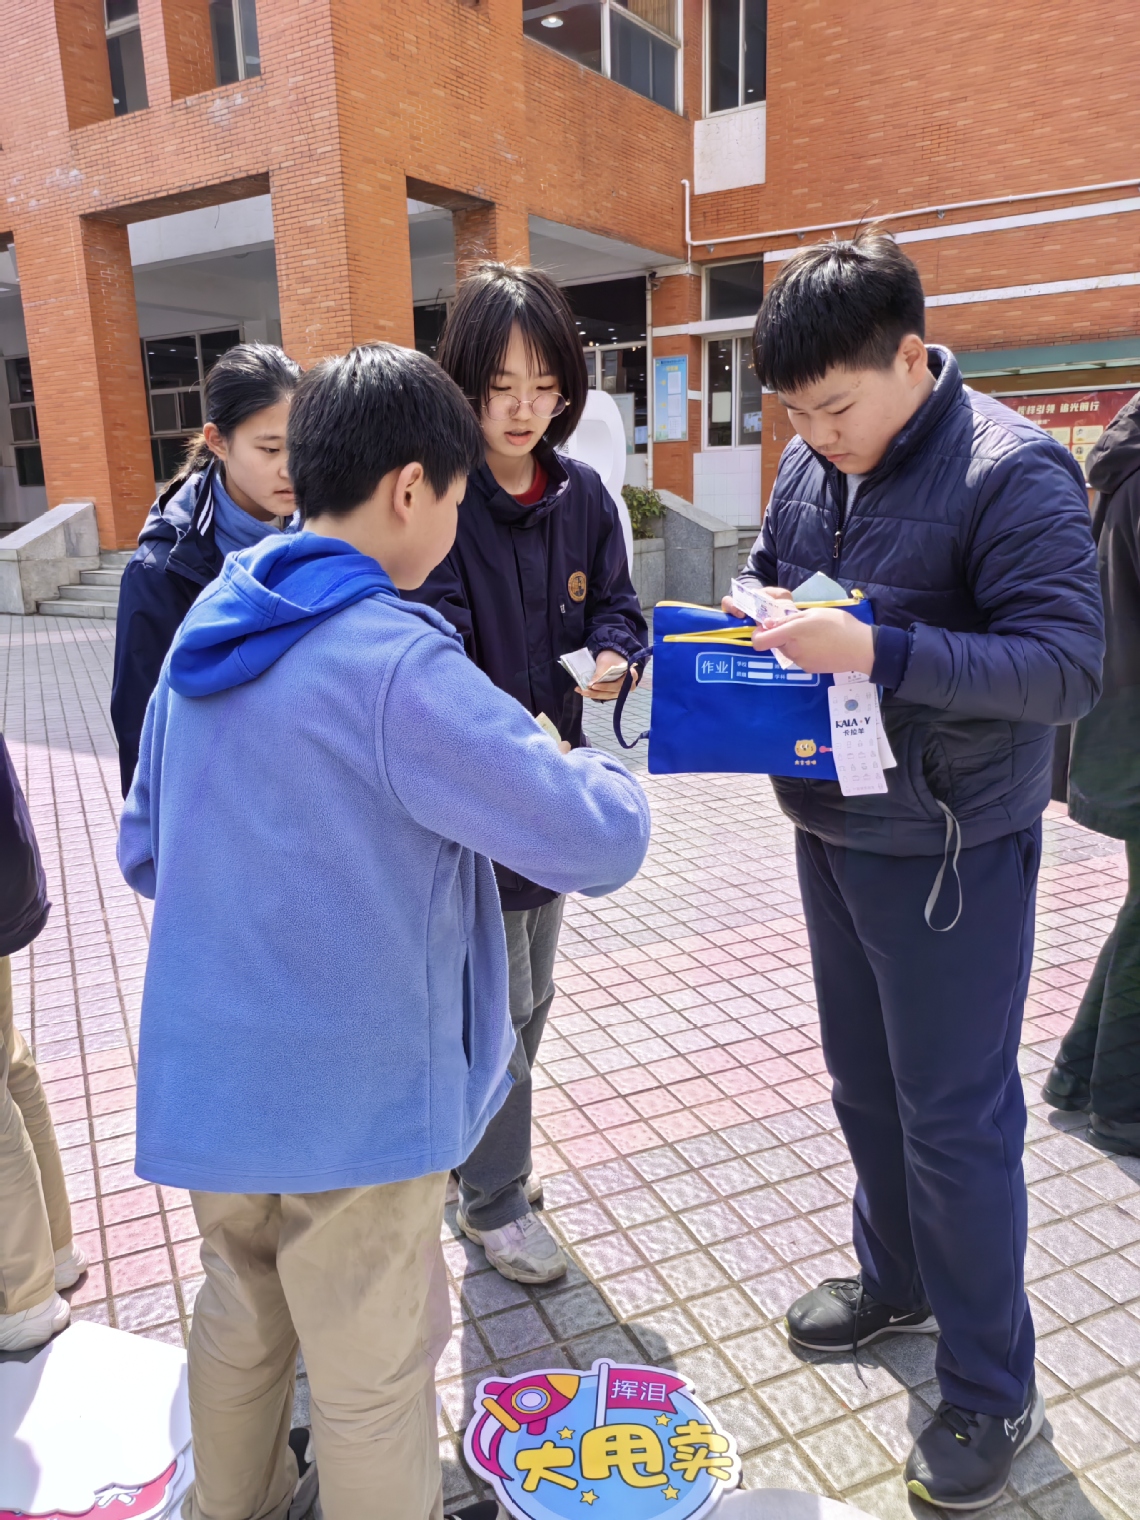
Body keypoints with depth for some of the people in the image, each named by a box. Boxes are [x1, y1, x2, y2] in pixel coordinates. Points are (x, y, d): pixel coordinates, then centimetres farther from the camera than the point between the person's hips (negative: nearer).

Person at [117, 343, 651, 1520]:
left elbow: (143, 852, 10)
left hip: (206, 1073, 8)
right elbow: (601, 844, -22)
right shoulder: (398, 664, -23)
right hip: (349, 1095, -8)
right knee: (373, 1378, 15)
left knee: (240, 1316, 29)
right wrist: (593, 773, -1)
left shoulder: (206, 626, 2)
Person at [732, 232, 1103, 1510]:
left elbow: (1069, 667, -22)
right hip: (831, 831, 7)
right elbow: (765, 576, 17)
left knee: (955, 1117, 5)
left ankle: (991, 1392, 28)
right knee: (864, 1082, 21)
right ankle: (896, 1280, 46)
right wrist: (758, 626, -6)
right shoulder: (810, 464, 3)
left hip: (950, 852, -7)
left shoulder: (1011, 472, -17)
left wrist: (880, 652, -32)